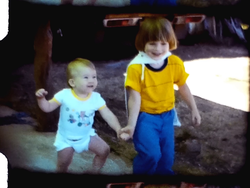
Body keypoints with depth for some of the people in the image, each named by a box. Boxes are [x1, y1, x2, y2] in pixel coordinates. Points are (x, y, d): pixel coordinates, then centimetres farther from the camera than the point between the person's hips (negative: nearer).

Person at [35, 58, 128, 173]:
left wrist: (118, 129, -34)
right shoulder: (64, 95, -23)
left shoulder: (96, 98, -17)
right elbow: (47, 108, -17)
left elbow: (108, 116, -19)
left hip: (86, 136, 2)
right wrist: (41, 98, -38)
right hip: (66, 138, -2)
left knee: (104, 150, -3)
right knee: (63, 163, 1)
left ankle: (95, 172, 20)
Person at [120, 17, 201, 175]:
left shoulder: (175, 63, -10)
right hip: (145, 116, -4)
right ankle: (141, 173, 11)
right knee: (151, 154, -17)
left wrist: (194, 109, 12)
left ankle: (164, 172, 43)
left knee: (167, 155, 14)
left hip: (167, 115, 4)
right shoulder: (136, 67, -22)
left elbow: (183, 88, 5)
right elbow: (135, 98, -20)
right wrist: (131, 125, -21)